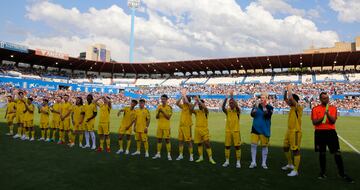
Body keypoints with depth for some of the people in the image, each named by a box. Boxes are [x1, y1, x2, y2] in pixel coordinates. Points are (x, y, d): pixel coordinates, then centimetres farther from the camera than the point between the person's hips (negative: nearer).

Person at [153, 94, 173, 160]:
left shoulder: (169, 107, -6)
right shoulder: (159, 107, 7)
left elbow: (168, 117, -13)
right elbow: (157, 117, 4)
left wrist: (163, 111, -20)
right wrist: (158, 112, -14)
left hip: (166, 126, -4)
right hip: (159, 126, 4)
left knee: (167, 140, -3)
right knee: (159, 139, 10)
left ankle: (169, 155, 3)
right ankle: (158, 154, 19)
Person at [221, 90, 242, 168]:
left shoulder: (237, 110, -1)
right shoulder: (227, 111, 5)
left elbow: (237, 106, -23)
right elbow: (223, 107, -16)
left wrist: (232, 97, -25)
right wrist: (226, 99, -29)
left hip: (236, 131, -3)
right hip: (228, 131, 3)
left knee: (237, 146, 0)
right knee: (227, 146, 7)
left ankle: (238, 162, 9)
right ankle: (227, 161, 18)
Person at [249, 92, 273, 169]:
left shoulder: (269, 107, -1)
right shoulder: (256, 105, 4)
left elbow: (267, 116, -17)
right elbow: (252, 114, -8)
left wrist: (264, 108, -27)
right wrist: (256, 107, -23)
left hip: (265, 129, -1)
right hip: (255, 128, 1)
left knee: (264, 146, 6)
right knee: (253, 145, -1)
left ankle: (264, 163, 19)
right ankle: (253, 162, 10)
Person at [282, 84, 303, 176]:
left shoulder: (299, 108, -13)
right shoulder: (292, 107, 12)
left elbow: (291, 98, -25)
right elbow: (285, 99, 19)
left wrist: (290, 89, -12)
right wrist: (286, 91, 7)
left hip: (295, 132, -9)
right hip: (289, 131, 9)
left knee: (295, 150, -6)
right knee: (286, 148, 19)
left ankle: (295, 170, -1)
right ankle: (290, 164, 35)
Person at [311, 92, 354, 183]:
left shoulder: (333, 108, 6)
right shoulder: (315, 109, 2)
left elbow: (333, 121, -6)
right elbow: (314, 122, -5)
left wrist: (328, 114, -23)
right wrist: (322, 117, -19)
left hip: (331, 132, 1)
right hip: (320, 133, 0)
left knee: (337, 153, -2)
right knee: (322, 153, 9)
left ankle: (342, 173, 9)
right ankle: (323, 172, 22)